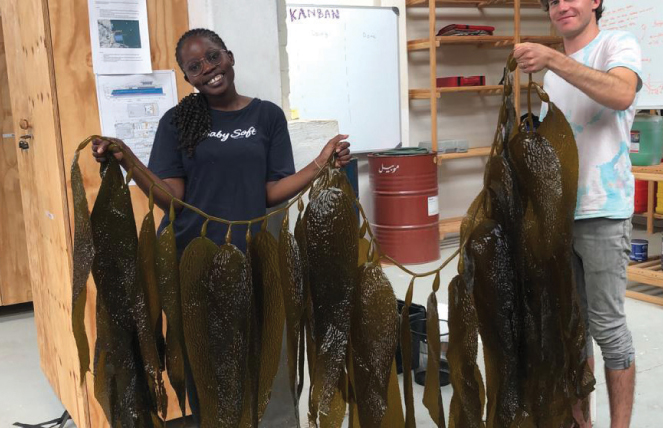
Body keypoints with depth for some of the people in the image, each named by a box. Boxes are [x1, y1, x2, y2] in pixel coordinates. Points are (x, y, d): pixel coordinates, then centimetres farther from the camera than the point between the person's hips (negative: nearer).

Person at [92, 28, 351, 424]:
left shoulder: (268, 115, 4)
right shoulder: (177, 121, 2)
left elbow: (272, 193, 0)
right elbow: (171, 198, -5)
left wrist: (322, 163, -12)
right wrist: (126, 160, -17)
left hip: (248, 257, 1)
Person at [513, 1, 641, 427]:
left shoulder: (618, 44, -4)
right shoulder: (553, 70, 17)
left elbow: (621, 94, -27)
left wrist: (552, 59, -32)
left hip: (602, 212, -7)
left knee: (607, 325, 0)